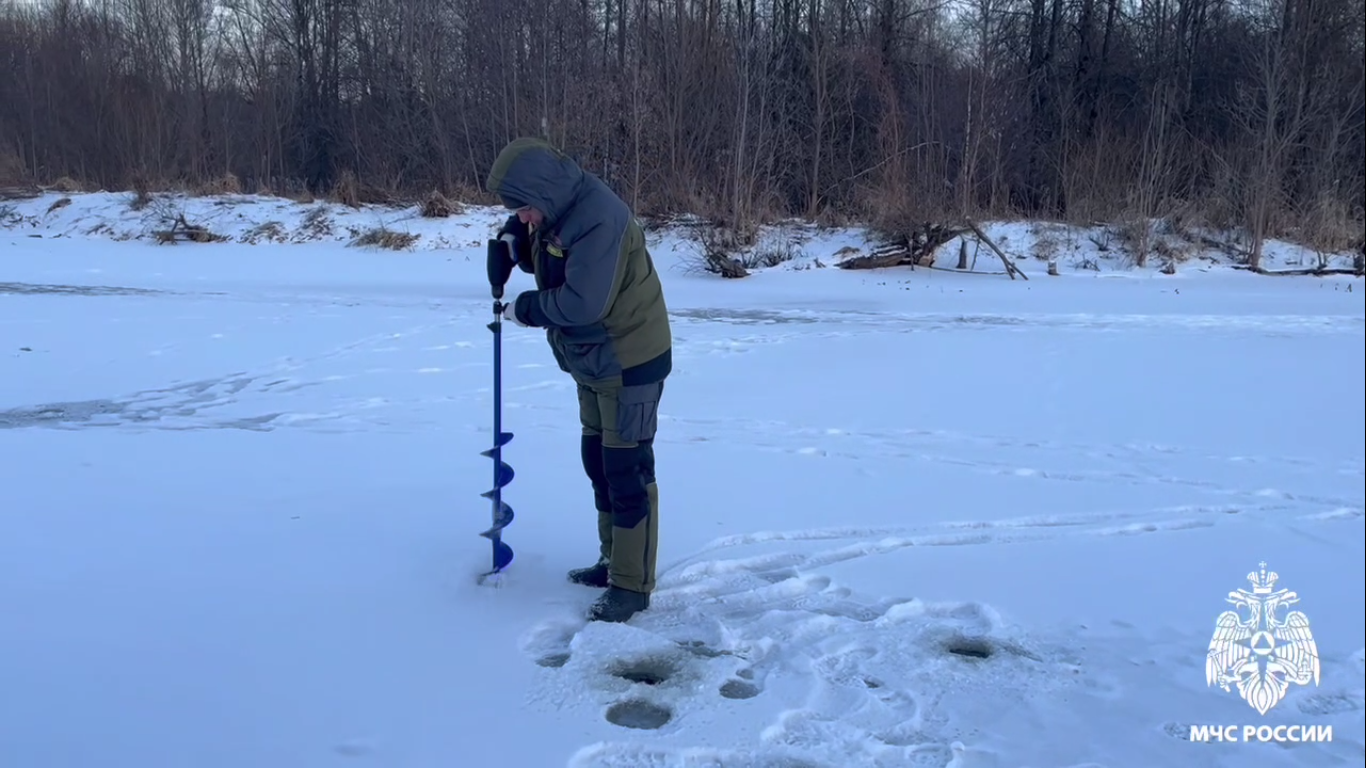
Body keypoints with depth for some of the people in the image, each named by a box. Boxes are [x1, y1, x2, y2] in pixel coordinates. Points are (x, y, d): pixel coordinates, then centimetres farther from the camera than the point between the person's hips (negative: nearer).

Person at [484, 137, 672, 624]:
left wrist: (525, 309, -14)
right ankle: (613, 561, 31)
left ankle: (632, 586, 6)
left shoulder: (598, 217, -26)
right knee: (598, 462, 17)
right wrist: (516, 239, -3)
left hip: (630, 361, -10)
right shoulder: (557, 211, 3)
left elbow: (582, 302, -31)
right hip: (593, 361, 10)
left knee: (627, 471, -4)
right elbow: (541, 261, 19)